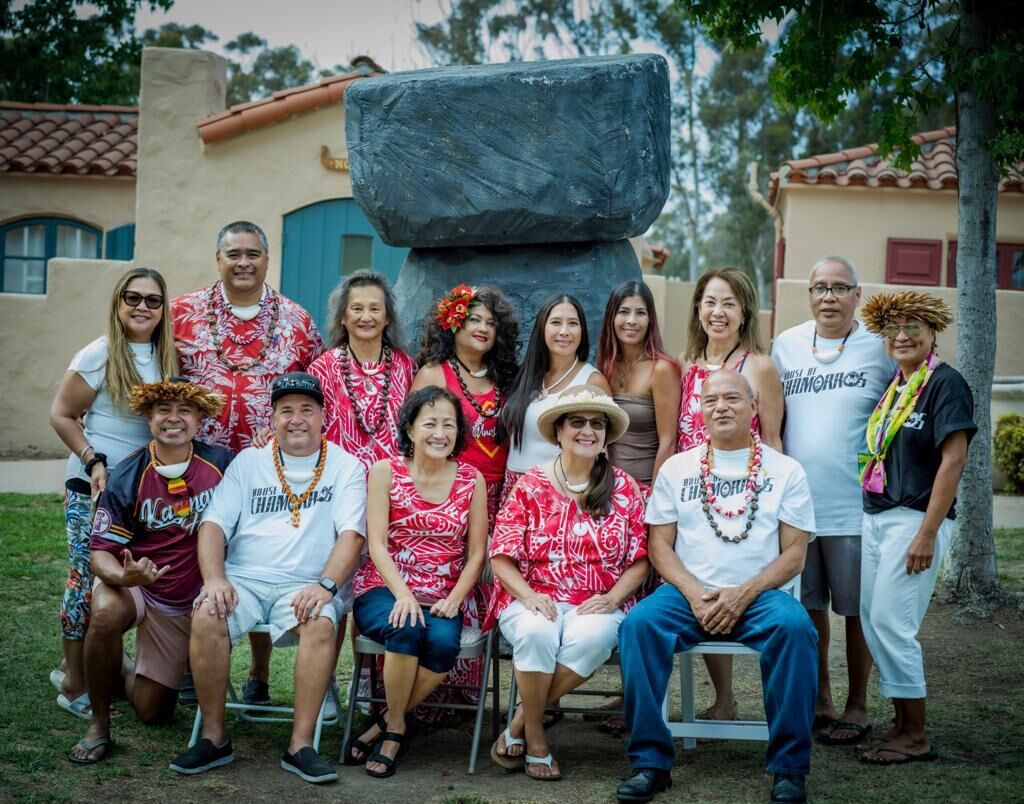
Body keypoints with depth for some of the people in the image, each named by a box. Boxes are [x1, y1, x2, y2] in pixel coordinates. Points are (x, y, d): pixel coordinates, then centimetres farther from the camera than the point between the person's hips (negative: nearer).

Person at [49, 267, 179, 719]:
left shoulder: (167, 358, 8)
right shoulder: (100, 355, -8)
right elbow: (61, 416, -6)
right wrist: (94, 460, -16)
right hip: (94, 487, -5)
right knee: (89, 577, -2)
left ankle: (95, 666, 22)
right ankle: (74, 683, 8)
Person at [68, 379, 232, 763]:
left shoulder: (221, 464, -11)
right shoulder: (127, 476, -13)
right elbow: (101, 551, -14)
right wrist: (122, 576, -37)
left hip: (194, 603, 1)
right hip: (137, 587, -1)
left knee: (153, 712, 3)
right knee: (106, 613, -38)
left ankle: (125, 672, 41)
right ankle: (98, 724, -15)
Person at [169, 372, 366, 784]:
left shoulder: (345, 467, 9)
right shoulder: (248, 462, 15)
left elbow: (351, 534, -3)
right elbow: (214, 525, 7)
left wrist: (326, 585, -20)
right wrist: (214, 578, -12)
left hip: (307, 584, -2)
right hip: (244, 578, 2)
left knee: (321, 624, -34)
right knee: (207, 616, -28)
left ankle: (300, 745, -25)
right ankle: (213, 738, -15)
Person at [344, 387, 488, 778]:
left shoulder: (472, 480, 8)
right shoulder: (386, 471, 3)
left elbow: (476, 553, 6)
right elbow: (377, 543, -5)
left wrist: (453, 600, -11)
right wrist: (403, 594, -21)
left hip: (443, 598, 2)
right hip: (385, 590, -2)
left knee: (444, 640, -31)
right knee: (406, 629, -34)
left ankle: (386, 726, -10)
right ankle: (396, 726, -10)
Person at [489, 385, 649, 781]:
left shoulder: (625, 488, 9)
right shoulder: (530, 485, 5)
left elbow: (639, 562, 7)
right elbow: (501, 557, 1)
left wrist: (612, 598, -10)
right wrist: (529, 596, -16)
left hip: (598, 604, 1)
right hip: (533, 601, -1)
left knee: (591, 637, -34)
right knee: (537, 633, -35)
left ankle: (518, 728, -15)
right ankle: (535, 737, -11)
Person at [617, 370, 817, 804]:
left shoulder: (785, 470, 8)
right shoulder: (677, 468, 13)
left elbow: (794, 553, 2)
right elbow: (659, 544, 7)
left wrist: (743, 594, -14)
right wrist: (694, 593, -11)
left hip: (759, 594, -1)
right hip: (689, 593, 1)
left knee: (794, 626, -33)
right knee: (638, 623, -29)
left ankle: (789, 765, -21)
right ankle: (650, 760, -20)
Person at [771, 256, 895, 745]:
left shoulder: (879, 348, -3)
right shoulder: (786, 346, 7)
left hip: (857, 505, -3)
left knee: (857, 609, 5)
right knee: (807, 604, 12)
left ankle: (856, 706, 18)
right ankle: (819, 699, 26)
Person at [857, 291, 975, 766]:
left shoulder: (945, 383, -9)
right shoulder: (893, 387, 14)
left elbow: (953, 460, -15)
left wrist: (927, 533, -19)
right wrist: (872, 514, 11)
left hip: (915, 518, -8)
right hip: (876, 517, 8)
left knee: (891, 624, -9)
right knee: (872, 622, 8)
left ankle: (916, 737, 4)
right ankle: (902, 724, 19)